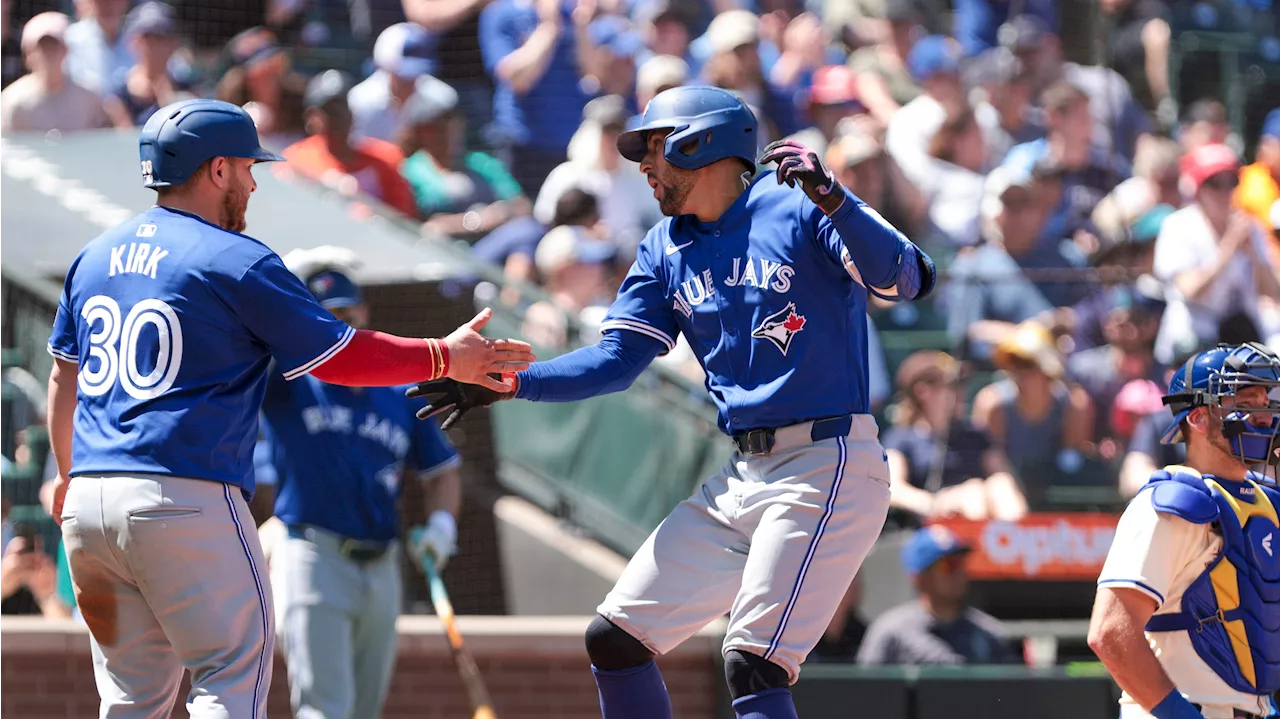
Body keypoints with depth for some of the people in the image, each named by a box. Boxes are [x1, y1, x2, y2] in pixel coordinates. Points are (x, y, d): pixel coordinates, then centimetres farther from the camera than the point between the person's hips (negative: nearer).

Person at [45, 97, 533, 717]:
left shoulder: (94, 257, 15)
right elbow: (338, 357, -4)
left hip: (89, 502, 7)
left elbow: (64, 376, 24)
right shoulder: (237, 263, -7)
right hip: (186, 500, -7)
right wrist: (446, 358, 7)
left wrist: (68, 475, 37)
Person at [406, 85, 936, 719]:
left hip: (824, 473, -9)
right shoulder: (666, 249, 15)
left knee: (752, 664, -18)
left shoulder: (797, 208, -8)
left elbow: (908, 280, -21)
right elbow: (615, 360, 11)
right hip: (742, 477, 9)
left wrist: (832, 201, -37)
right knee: (614, 638, 8)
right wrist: (508, 384, -1)